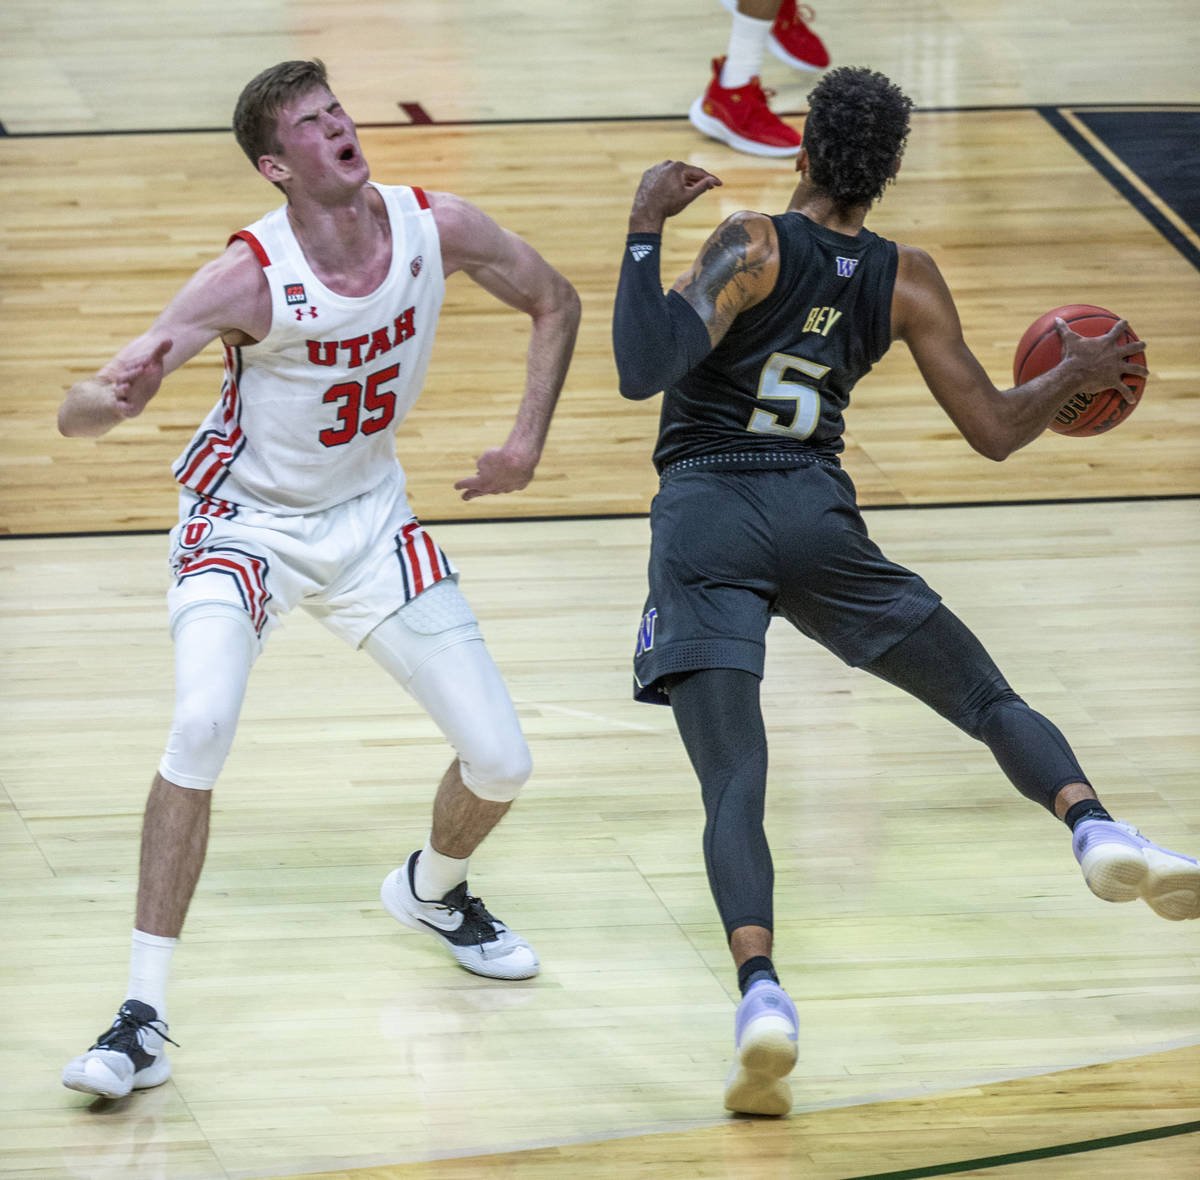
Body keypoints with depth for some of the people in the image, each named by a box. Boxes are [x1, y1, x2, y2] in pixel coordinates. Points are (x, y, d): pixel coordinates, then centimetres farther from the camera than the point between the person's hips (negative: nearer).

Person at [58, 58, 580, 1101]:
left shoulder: (438, 227, -15)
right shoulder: (248, 278, -27)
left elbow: (555, 302, 6)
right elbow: (77, 414, -32)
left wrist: (527, 442, -5)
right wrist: (110, 399, -55)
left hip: (370, 521, 4)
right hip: (245, 522, -4)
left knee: (500, 761, 3)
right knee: (202, 725, -30)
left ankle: (433, 889, 40)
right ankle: (143, 1018, -24)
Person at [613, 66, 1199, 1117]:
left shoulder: (752, 247, -5)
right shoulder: (907, 282, 6)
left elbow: (645, 371, -18)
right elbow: (996, 432, 9)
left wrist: (645, 232, -9)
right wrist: (1073, 378, 28)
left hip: (703, 523, -2)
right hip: (817, 515, 2)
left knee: (734, 784, -8)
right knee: (988, 697, 15)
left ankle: (761, 993, -30)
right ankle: (1098, 832, -13)